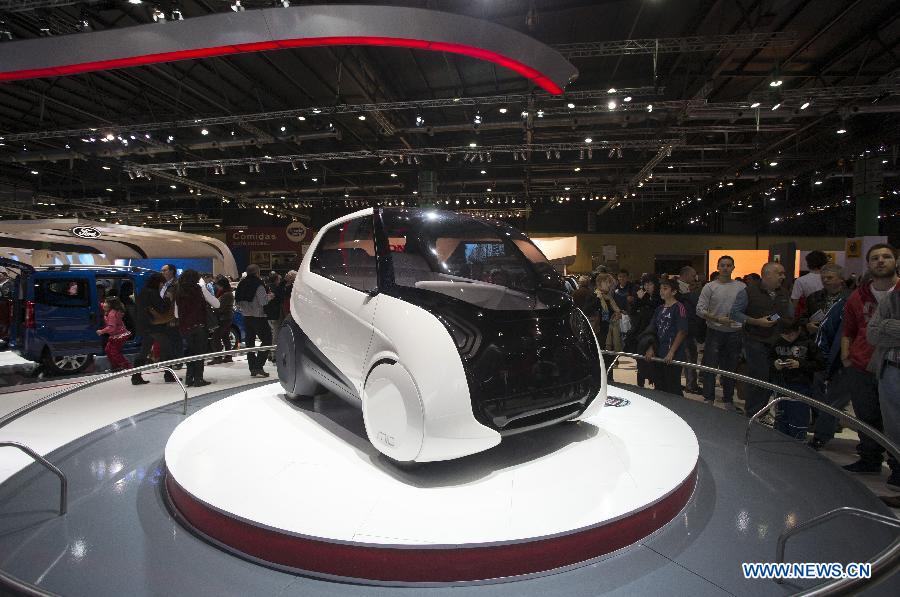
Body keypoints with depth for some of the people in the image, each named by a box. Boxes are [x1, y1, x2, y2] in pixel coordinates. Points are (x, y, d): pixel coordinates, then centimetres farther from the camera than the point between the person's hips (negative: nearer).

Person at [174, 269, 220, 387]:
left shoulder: (179, 292, 7)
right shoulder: (199, 289, -7)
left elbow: (177, 314, 12)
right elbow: (216, 304, -5)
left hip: (185, 327, 5)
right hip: (199, 326, -5)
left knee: (191, 351, 17)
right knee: (200, 352, 2)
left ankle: (189, 378, 16)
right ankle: (198, 379, 1)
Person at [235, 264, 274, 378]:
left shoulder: (242, 284, 8)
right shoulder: (258, 284, -13)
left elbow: (237, 301, 12)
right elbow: (263, 301, -19)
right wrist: (269, 296, -1)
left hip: (246, 317, 7)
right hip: (258, 317, -7)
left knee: (250, 342, 12)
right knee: (267, 340, -2)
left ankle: (253, 368, 15)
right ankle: (258, 367, -10)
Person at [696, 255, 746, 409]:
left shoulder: (741, 287, 4)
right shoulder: (710, 287, -2)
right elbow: (700, 310, -8)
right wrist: (718, 319, -18)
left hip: (735, 333, 2)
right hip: (715, 332, -2)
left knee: (731, 367, 12)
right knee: (710, 367, 2)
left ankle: (728, 400, 25)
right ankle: (708, 399, 13)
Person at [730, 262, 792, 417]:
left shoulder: (784, 294, 14)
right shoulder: (749, 292, -5)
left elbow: (791, 316, 23)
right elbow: (735, 313, -6)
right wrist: (756, 321, -15)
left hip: (779, 344, 6)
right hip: (756, 342, -6)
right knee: (759, 379, -7)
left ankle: (760, 411, 21)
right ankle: (752, 414, 5)